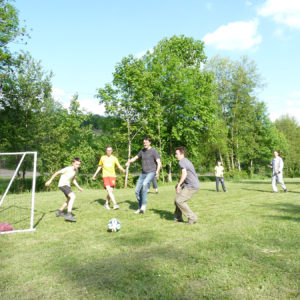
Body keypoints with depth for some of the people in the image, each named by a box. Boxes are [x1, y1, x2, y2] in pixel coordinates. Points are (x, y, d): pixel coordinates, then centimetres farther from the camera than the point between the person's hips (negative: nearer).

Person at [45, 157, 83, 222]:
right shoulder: (68, 169, -19)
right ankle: (69, 215, -33)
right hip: (63, 185, -10)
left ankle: (59, 212, 39)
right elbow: (57, 173, -11)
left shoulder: (76, 170, 7)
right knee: (73, 196, -27)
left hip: (67, 185, 10)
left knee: (69, 200, 23)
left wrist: (78, 187, 17)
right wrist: (50, 181, -7)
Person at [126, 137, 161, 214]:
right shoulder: (142, 151, 13)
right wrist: (129, 161, -1)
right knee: (137, 191, 2)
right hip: (143, 173, 7)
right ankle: (140, 208, 19)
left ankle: (144, 205, -32)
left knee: (145, 184, -35)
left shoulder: (154, 151, -5)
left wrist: (157, 171, -33)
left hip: (151, 173, -7)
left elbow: (159, 162, -14)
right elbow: (135, 157, 22)